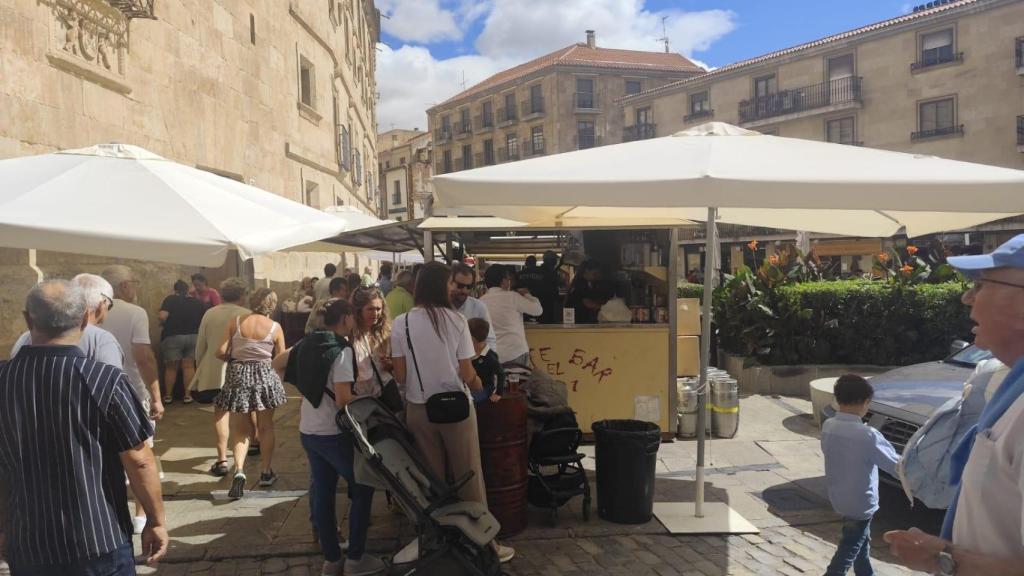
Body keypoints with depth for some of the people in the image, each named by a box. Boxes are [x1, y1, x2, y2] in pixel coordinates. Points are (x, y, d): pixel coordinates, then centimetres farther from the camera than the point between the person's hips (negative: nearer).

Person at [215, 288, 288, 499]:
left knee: (241, 430, 10)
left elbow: (221, 352, -7)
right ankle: (266, 472, 24)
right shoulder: (275, 327, -7)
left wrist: (235, 359, 13)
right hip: (265, 376, -1)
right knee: (266, 427, 15)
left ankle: (239, 470, -9)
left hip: (238, 376, 1)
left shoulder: (236, 322, -4)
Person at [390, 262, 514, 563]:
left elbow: (400, 376, -3)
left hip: (419, 410, 2)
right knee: (469, 477, 10)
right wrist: (481, 389, 13)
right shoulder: (456, 320, -11)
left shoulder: (401, 323, -6)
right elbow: (467, 374, -8)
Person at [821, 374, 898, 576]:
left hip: (838, 498, 7)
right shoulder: (867, 435, -26)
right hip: (860, 504, -7)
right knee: (847, 552, 6)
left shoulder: (827, 426, -7)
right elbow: (898, 466, -18)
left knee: (862, 542, 27)